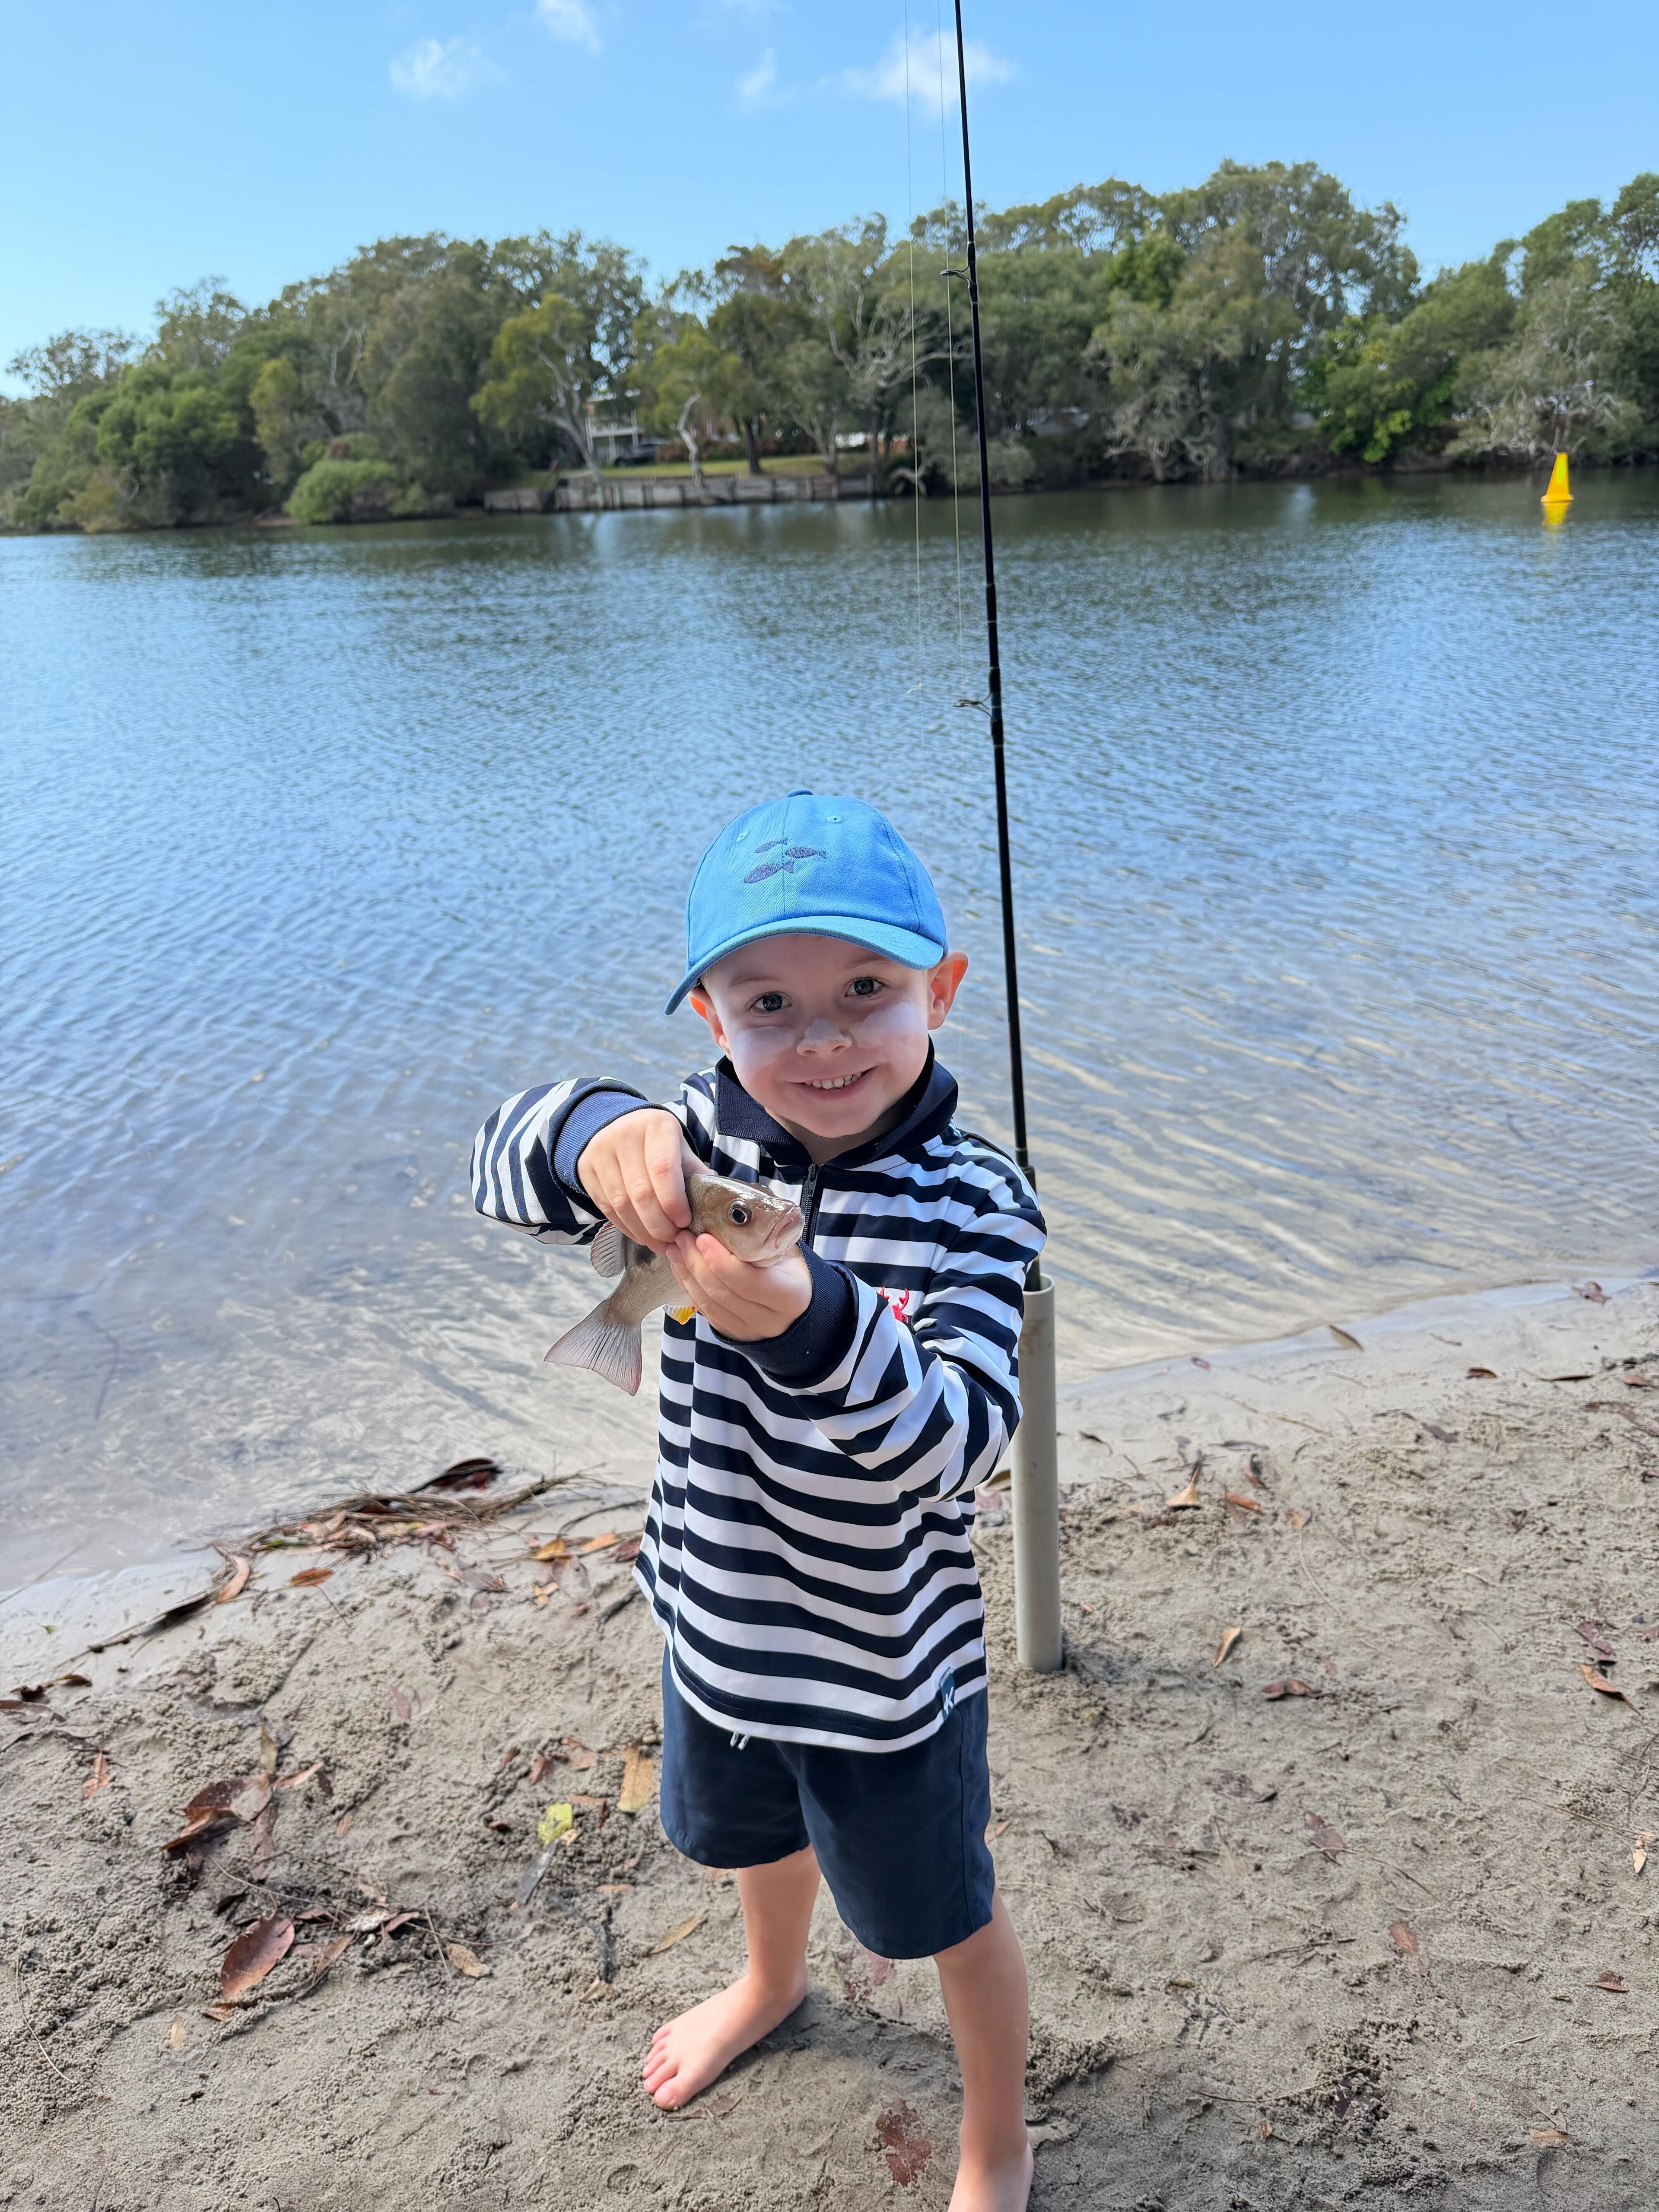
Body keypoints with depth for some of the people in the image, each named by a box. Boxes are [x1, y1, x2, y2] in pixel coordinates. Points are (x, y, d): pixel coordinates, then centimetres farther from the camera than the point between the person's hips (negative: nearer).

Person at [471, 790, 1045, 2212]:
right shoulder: (702, 1137, -13)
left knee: (947, 1915, 20)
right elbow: (503, 1168, -19)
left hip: (883, 1663, -5)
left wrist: (813, 1322, -54)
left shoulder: (969, 1203, -26)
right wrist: (592, 1137, -42)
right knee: (753, 1834, 35)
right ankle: (774, 1984, 69)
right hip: (715, 1618, 6)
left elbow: (961, 1437, -35)